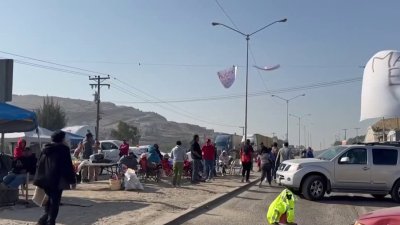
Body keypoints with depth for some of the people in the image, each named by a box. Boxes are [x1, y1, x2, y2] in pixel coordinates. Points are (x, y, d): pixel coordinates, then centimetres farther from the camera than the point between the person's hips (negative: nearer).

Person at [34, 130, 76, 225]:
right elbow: (68, 166, -10)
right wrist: (72, 180, -6)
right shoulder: (63, 149, -6)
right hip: (57, 181, -6)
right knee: (54, 203, 0)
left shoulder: (45, 149, 13)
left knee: (49, 201, 19)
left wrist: (39, 179, 19)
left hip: (45, 180, 7)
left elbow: (39, 165, 15)